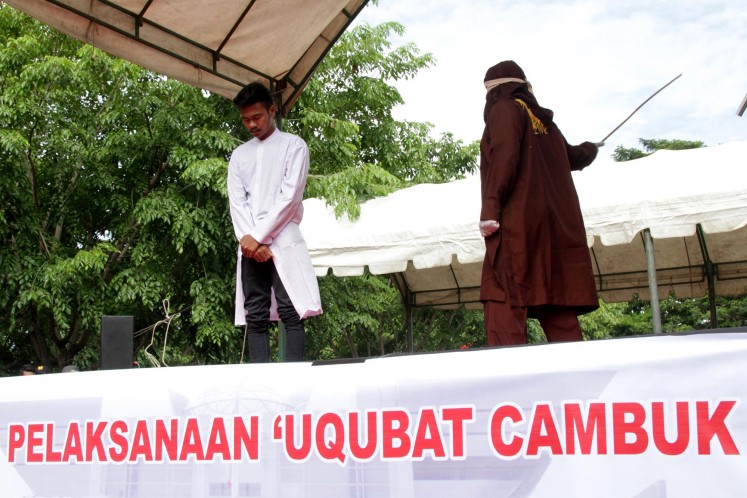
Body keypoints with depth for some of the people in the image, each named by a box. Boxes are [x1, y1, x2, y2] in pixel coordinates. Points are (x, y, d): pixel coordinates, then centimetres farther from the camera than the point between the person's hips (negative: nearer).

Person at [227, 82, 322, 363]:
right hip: (250, 246, 4)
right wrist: (250, 240, -10)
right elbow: (236, 202, 7)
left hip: (284, 242, -4)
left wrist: (258, 237, -10)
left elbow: (289, 196, -5)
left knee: (291, 313, -10)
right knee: (255, 317, -1)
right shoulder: (239, 155, 18)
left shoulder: (293, 146, 6)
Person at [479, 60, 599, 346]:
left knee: (503, 305, -15)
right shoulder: (544, 120, 24)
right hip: (557, 227, 8)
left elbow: (505, 156, -15)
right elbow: (574, 157, 40)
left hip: (518, 222, -8)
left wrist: (490, 208, -20)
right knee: (557, 311, 7)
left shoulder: (504, 108, 2)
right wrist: (590, 150, 64)